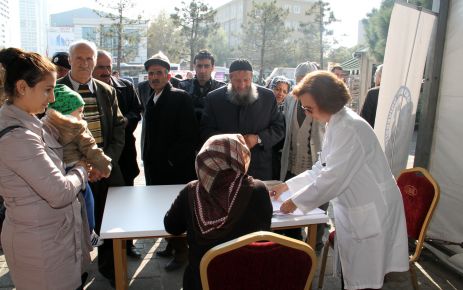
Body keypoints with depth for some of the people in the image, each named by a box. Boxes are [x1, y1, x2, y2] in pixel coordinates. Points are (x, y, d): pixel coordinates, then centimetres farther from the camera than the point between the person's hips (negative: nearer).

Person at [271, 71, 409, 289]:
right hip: (353, 210, 9)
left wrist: (296, 201, -15)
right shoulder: (335, 125, 8)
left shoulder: (350, 127, -22)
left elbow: (334, 178, -25)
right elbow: (323, 169, 15)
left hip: (370, 212, -9)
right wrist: (287, 185, 11)